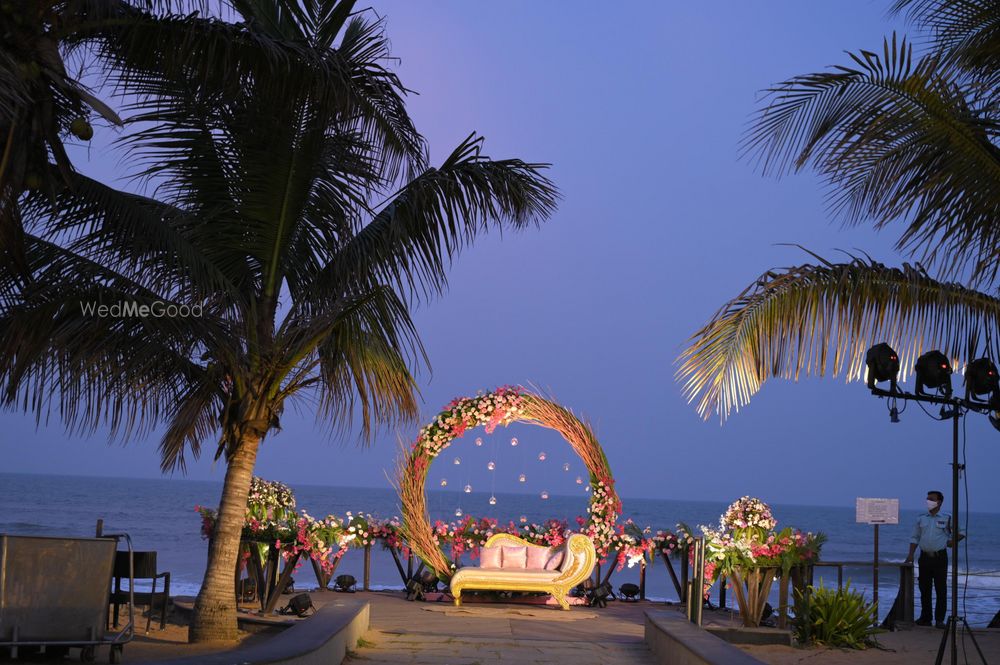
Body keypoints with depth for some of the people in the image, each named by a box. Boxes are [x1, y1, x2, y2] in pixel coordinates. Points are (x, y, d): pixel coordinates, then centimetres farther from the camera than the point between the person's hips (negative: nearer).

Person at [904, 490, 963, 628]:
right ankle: (925, 618, 13)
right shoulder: (921, 519, 11)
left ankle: (940, 619, 1)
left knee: (941, 590, -3)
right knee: (924, 589, 6)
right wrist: (911, 554, 2)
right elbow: (915, 538, 12)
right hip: (925, 557, 3)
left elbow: (950, 539, 5)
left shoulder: (946, 519, 3)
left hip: (940, 557, -3)